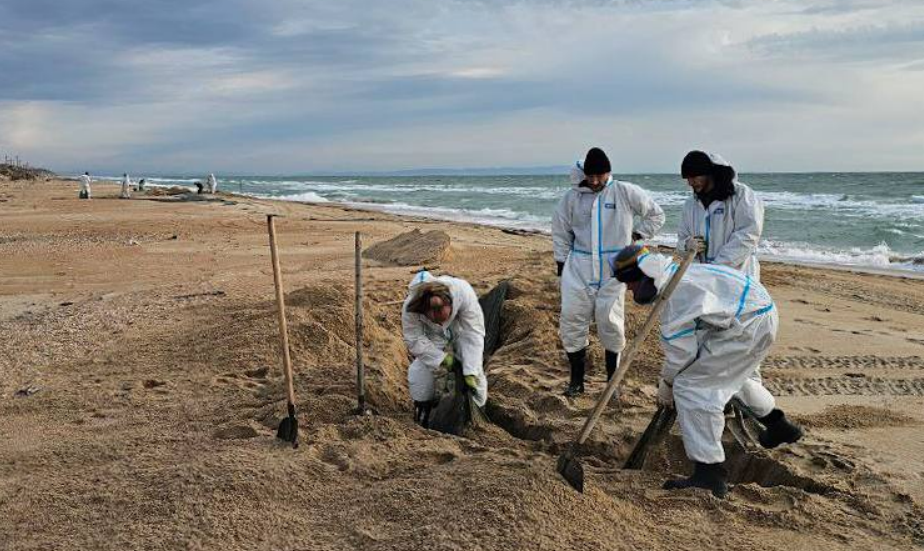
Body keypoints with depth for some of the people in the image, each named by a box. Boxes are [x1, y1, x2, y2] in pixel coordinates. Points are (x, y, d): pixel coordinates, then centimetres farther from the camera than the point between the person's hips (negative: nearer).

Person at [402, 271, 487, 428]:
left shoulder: (463, 291, -41)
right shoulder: (410, 308, -38)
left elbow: (474, 333, -36)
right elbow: (415, 340, -23)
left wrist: (471, 372, -39)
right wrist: (441, 358, -32)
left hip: (461, 332, 0)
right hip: (431, 339, 0)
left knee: (475, 370, -10)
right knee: (419, 371, -16)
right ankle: (422, 414, 8)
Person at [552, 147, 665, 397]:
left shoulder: (626, 193, -1)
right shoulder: (572, 197, 4)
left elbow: (656, 215, 10)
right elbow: (560, 231, 14)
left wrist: (635, 237, 3)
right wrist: (562, 262, 10)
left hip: (612, 271, -2)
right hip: (578, 270, 2)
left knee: (610, 323, -2)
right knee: (571, 320, 0)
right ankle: (577, 379, 14)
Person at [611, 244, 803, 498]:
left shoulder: (673, 291, -19)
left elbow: (682, 349, -15)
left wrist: (666, 383, 1)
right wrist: (669, 376, 22)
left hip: (747, 325, -11)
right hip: (763, 315, 11)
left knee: (690, 386, -11)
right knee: (733, 374, 35)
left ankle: (709, 474, -12)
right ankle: (779, 426, 55)